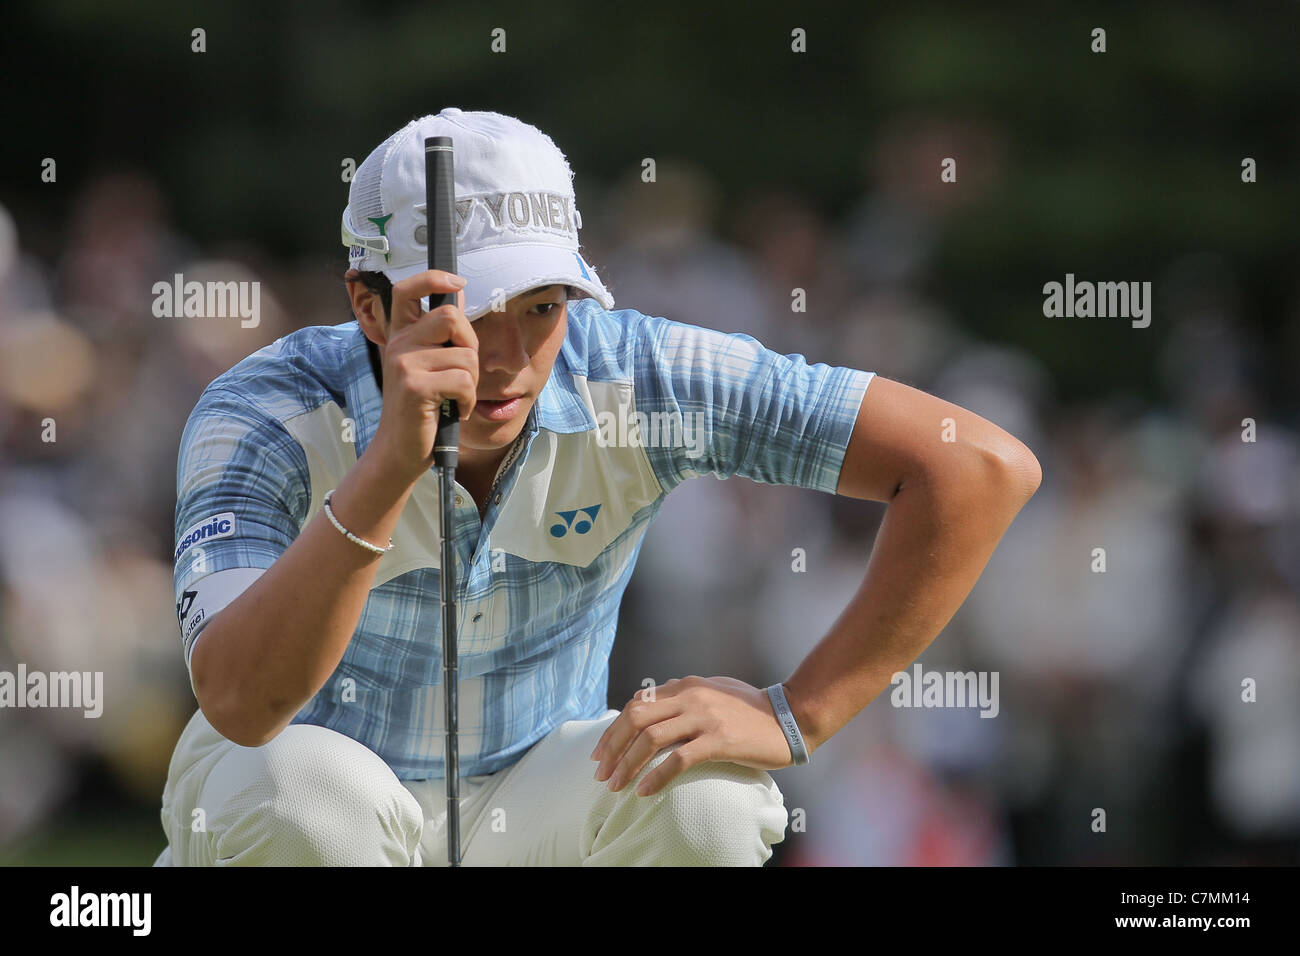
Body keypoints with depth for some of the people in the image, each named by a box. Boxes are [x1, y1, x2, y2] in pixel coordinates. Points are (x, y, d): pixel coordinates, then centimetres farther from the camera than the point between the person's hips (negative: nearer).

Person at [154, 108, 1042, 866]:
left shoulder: (635, 378, -21)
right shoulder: (267, 416, -26)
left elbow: (983, 467, -23)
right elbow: (240, 702, -42)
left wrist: (793, 717, -26)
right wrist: (392, 463, -51)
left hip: (530, 817, 2)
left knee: (706, 797, -28)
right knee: (300, 789, -36)